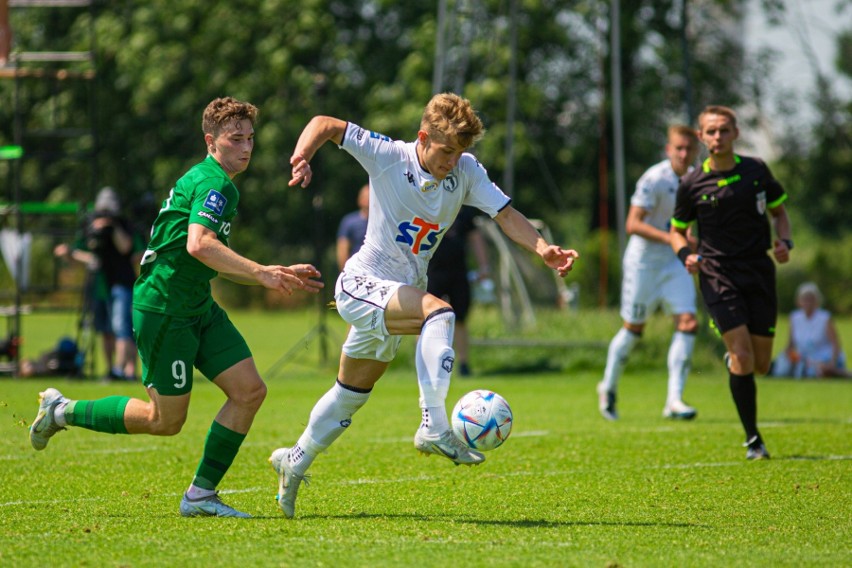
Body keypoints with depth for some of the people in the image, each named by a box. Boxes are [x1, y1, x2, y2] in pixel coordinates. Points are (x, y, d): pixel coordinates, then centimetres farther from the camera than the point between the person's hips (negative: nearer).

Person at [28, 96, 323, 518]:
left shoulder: (208, 181, 17)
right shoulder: (215, 184, -16)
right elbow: (199, 245, -33)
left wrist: (280, 275, 18)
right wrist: (261, 273, -32)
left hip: (199, 310, 10)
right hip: (163, 309, -10)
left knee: (250, 390, -2)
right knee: (165, 421, -2)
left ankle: (201, 495, 4)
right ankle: (63, 411, 17)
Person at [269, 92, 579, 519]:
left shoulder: (466, 171, -3)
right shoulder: (389, 157, -14)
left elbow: (505, 214, -12)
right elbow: (326, 124, -13)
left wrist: (542, 248, -30)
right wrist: (302, 156, -34)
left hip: (398, 297, 7)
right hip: (362, 285, -7)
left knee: (351, 394, 20)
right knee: (439, 312, -33)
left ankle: (295, 461, 39)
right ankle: (434, 427, -39)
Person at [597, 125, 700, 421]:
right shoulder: (653, 180, -19)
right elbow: (633, 224, -23)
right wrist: (671, 238, -30)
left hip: (675, 263, 6)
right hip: (644, 260, -6)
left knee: (688, 323, -10)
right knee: (634, 328, 6)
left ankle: (674, 399, -10)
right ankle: (608, 387, 29)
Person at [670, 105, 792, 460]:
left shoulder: (756, 171, 3)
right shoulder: (692, 184, -1)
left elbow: (779, 211, 18)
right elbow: (677, 230, 11)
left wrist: (784, 242, -2)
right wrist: (686, 255, -11)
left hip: (759, 271, 2)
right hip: (718, 274, -2)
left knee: (760, 364, 2)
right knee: (743, 357, -16)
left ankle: (733, 361, 40)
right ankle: (753, 440, -7)